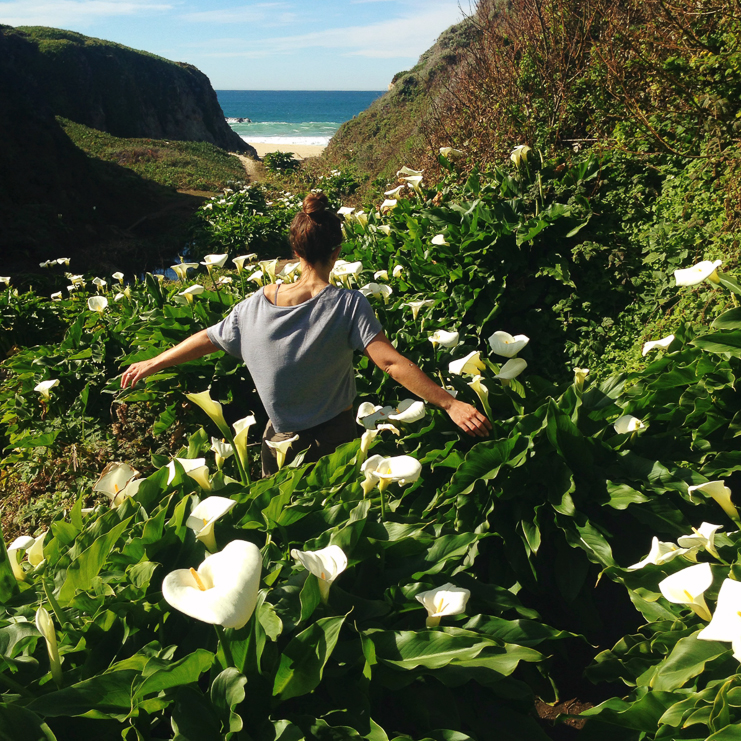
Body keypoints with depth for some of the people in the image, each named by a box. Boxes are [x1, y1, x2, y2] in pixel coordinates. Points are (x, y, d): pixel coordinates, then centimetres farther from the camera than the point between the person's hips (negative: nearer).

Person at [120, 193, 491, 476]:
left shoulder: (258, 303, -9)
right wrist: (450, 403, -29)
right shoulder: (348, 305, -20)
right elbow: (390, 362, -28)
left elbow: (206, 339, 2)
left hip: (282, 441, 3)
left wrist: (151, 363, 17)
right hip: (335, 440, -2)